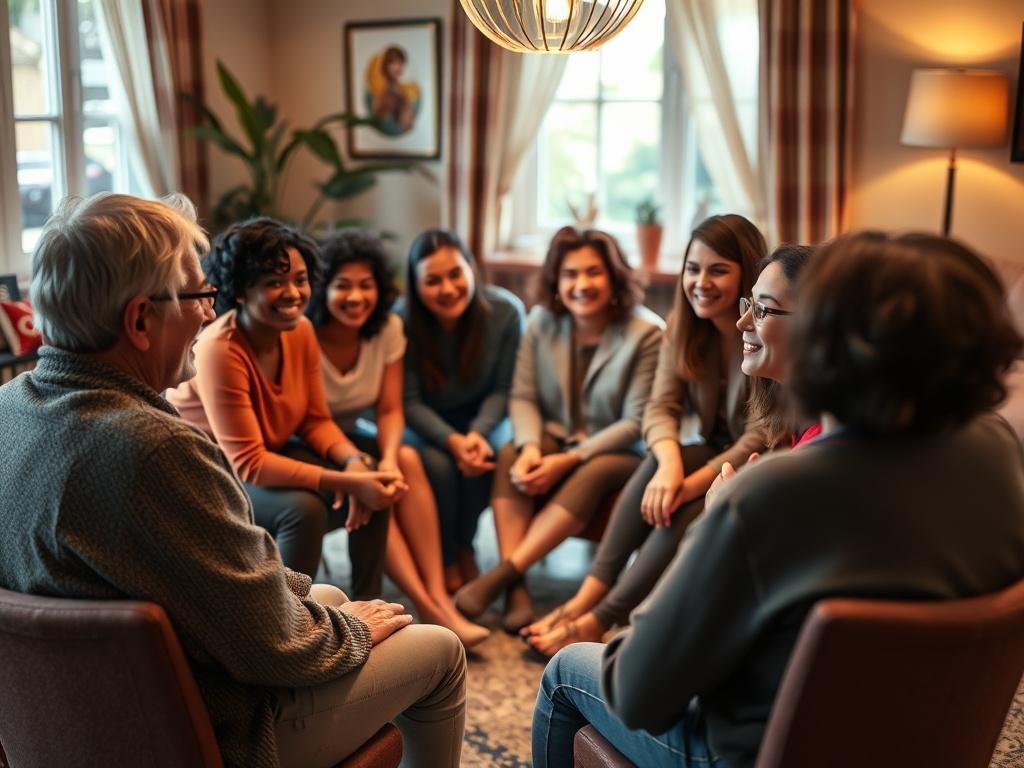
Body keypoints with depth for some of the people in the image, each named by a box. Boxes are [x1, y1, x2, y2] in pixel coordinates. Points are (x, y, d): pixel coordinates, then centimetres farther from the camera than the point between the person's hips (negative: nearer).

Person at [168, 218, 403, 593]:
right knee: (302, 507, -31)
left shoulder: (301, 330, -10)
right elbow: (247, 463, -31)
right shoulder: (220, 351, -31)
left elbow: (316, 420, -1)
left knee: (376, 488, -8)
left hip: (268, 454, 7)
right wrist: (347, 482, -34)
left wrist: (354, 463, -22)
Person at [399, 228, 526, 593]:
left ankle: (464, 546, 1)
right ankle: (445, 559, -1)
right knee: (438, 466, -30)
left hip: (483, 416, 1)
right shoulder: (402, 322, -22)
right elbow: (410, 402, -16)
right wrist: (452, 440, -32)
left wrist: (478, 432, -27)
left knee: (482, 458, -30)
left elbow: (503, 389, -10)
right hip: (426, 424, -1)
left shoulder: (506, 311, -19)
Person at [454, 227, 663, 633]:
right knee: (510, 454, -28)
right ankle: (515, 589, -36)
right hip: (557, 438, 4)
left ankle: (501, 574, -37)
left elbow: (635, 423, -15)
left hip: (619, 453, -3)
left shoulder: (646, 334, -14)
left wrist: (569, 460, -23)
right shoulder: (542, 322, -1)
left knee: (592, 476, -36)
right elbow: (523, 397, -3)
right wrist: (530, 446, -24)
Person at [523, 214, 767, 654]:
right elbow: (660, 407, -9)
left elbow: (760, 438, -23)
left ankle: (598, 619, -27)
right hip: (710, 451, 5)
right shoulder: (683, 327, -1)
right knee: (659, 461, -27)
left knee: (683, 509, -32)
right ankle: (588, 596, -30)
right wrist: (670, 462, -31)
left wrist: (689, 486, -32)